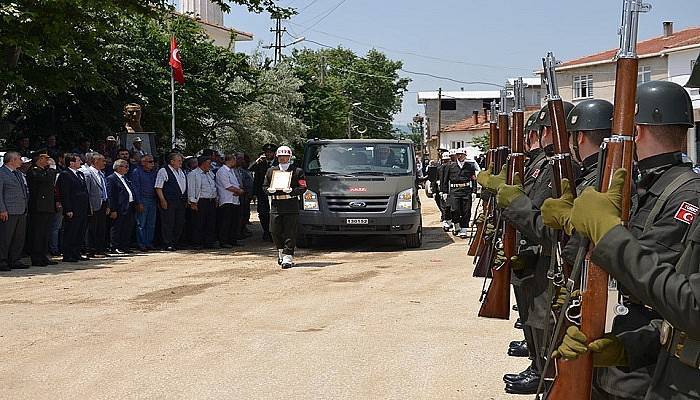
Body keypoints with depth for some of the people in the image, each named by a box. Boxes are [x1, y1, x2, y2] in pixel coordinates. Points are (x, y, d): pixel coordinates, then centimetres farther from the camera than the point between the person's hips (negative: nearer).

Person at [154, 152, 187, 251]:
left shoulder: (181, 171, 17)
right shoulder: (163, 171, -6)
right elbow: (158, 187, -10)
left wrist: (185, 199, 16)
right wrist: (162, 200, -16)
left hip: (181, 201, 7)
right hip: (169, 202, -7)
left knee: (180, 223, 9)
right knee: (168, 223, -5)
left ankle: (175, 242, 20)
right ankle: (168, 244, -1)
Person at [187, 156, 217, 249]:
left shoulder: (211, 174, 20)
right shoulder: (193, 174, -4)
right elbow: (191, 189, -8)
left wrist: (215, 200, 16)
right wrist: (193, 202, -14)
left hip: (211, 201, 7)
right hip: (200, 202, -7)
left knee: (211, 223, 6)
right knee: (199, 224, -5)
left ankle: (209, 242, 13)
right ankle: (197, 244, -1)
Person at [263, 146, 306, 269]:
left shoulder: (297, 171, 4)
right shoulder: (271, 171, 16)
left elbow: (303, 187, 0)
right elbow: (265, 186, 19)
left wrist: (292, 190, -17)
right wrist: (269, 190, -4)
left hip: (291, 206, -4)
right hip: (276, 205, 4)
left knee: (290, 233, -6)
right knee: (275, 232, 4)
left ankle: (288, 257, -5)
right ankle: (281, 251, 28)